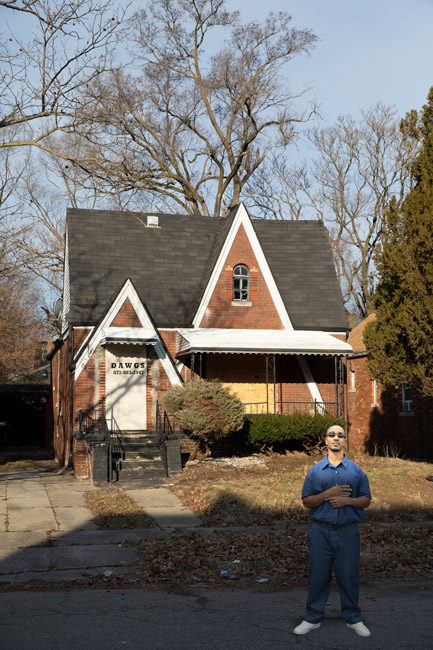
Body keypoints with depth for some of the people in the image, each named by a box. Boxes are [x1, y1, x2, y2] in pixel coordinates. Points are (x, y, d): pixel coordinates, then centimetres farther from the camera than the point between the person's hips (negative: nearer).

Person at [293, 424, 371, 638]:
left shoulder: (356, 471, 5)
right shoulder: (315, 471, 4)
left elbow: (366, 500, 6)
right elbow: (307, 501, 3)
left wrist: (347, 500, -14)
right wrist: (328, 494, -14)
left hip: (347, 531, 0)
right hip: (321, 531, 0)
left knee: (349, 575, 6)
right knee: (318, 575, 6)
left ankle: (353, 618, 21)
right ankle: (313, 618, 18)